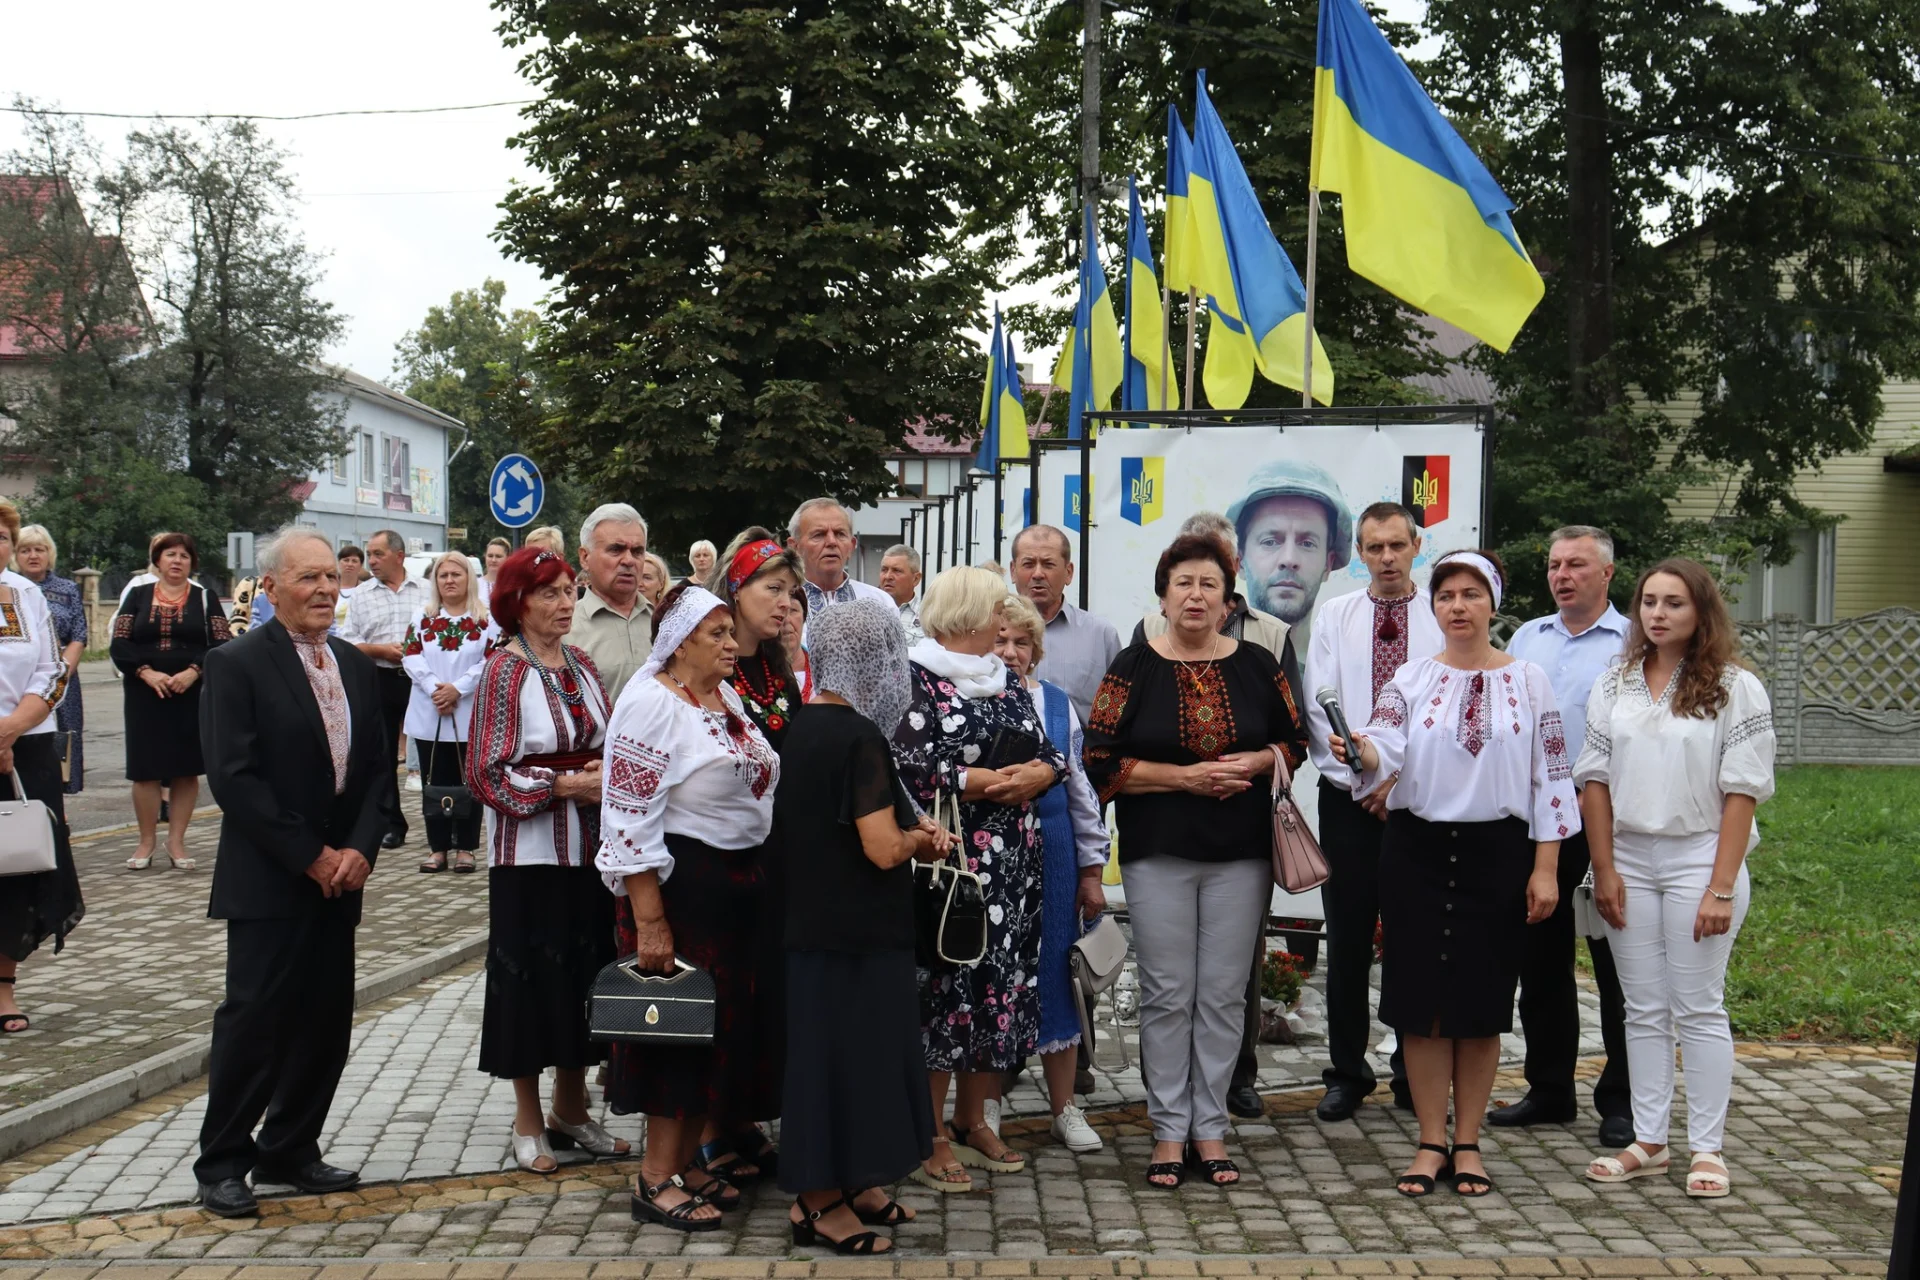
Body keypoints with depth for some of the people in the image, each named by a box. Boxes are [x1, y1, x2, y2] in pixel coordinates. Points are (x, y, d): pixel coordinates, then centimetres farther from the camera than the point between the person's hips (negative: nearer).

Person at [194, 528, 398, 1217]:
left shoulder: (356, 666, 12)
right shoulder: (236, 664, -7)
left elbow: (379, 768, 11)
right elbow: (233, 778, -14)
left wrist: (359, 849, -5)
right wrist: (310, 857, -14)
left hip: (339, 875, 6)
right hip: (268, 879, -6)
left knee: (326, 1019, 9)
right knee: (254, 1017, -4)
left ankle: (289, 1149, 23)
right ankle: (221, 1163, 10)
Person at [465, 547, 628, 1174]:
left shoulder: (581, 665, 9)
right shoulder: (504, 671, -9)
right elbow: (487, 772, -13)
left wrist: (608, 771, -5)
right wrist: (564, 785, -18)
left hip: (588, 846, 6)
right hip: (529, 851, -6)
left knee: (585, 970, 10)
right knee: (531, 975, 2)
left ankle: (571, 1109, 25)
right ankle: (529, 1122, 16)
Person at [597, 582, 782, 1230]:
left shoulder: (728, 697, 11)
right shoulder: (651, 705, -15)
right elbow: (630, 820, -18)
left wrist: (760, 877, 17)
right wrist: (648, 921, -21)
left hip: (742, 880, 8)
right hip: (681, 883, -8)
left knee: (730, 1017, 13)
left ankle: (698, 1155, 26)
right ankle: (657, 1180, 10)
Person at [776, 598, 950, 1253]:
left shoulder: (805, 727, 8)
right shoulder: (860, 738, -20)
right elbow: (884, 848, -25)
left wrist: (910, 824, 6)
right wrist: (920, 839, -4)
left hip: (813, 921, 9)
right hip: (854, 932, -9)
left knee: (828, 1048, 16)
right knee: (847, 1052, 1)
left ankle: (852, 1184, 29)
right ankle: (820, 1204, 10)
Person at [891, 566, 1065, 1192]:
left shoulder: (1006, 679, 16)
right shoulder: (917, 678, -6)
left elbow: (1050, 751, 17)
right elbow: (903, 764, -16)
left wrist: (1040, 772, -5)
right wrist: (976, 782, -16)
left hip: (1011, 858, 7)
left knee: (1002, 980, 9)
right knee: (945, 982, -5)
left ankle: (971, 1119, 23)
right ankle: (929, 1134, 6)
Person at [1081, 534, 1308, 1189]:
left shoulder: (1258, 665, 5)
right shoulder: (1133, 668, -1)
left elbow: (1295, 742, 12)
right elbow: (1100, 762, -5)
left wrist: (1254, 762, -9)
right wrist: (1185, 776, -14)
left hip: (1241, 853, 2)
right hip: (1159, 852, -2)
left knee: (1224, 994, 5)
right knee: (1167, 993, 2)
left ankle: (1210, 1127, 16)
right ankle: (1169, 1130, 14)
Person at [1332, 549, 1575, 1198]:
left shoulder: (1529, 681, 5)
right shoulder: (1411, 679, 6)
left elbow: (1550, 777, 3)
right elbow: (1386, 751, -8)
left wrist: (1544, 867, -3)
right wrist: (1360, 752, -32)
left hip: (1498, 852, 0)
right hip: (1417, 851, 1)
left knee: (1483, 1000, 5)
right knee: (1422, 998, 2)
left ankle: (1468, 1143, 17)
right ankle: (1431, 1143, 13)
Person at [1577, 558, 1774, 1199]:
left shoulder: (1735, 689, -4)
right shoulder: (1614, 685, 8)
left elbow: (1742, 792, -8)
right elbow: (1595, 780, 8)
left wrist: (1721, 888, -13)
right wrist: (1605, 870, 0)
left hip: (1698, 857, -4)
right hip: (1629, 858, 4)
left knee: (1699, 1008, 1)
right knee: (1644, 1010, 9)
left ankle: (1707, 1149, 9)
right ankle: (1648, 1141, 16)